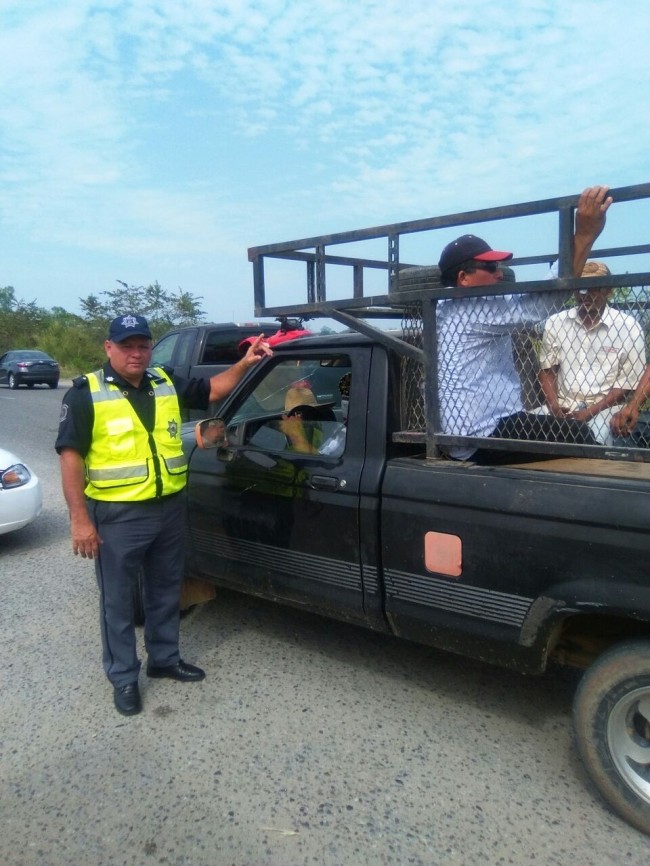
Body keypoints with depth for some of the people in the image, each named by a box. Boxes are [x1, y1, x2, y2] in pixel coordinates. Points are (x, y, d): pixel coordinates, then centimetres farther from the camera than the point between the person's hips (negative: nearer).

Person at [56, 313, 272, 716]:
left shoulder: (166, 383, 6)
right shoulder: (88, 393, -9)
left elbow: (212, 390, 17)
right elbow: (71, 456, -11)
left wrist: (245, 364, 1)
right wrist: (80, 519, -15)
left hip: (170, 508, 6)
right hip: (117, 516, -5)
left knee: (166, 591, 20)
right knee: (119, 601, 9)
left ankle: (165, 658, 39)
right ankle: (124, 678, 27)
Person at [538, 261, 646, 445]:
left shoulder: (628, 326, -3)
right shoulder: (555, 322, 6)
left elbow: (628, 382, -3)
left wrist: (591, 412, -15)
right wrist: (553, 406, -7)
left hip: (604, 407, -3)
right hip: (563, 406, 3)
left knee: (592, 441, -32)